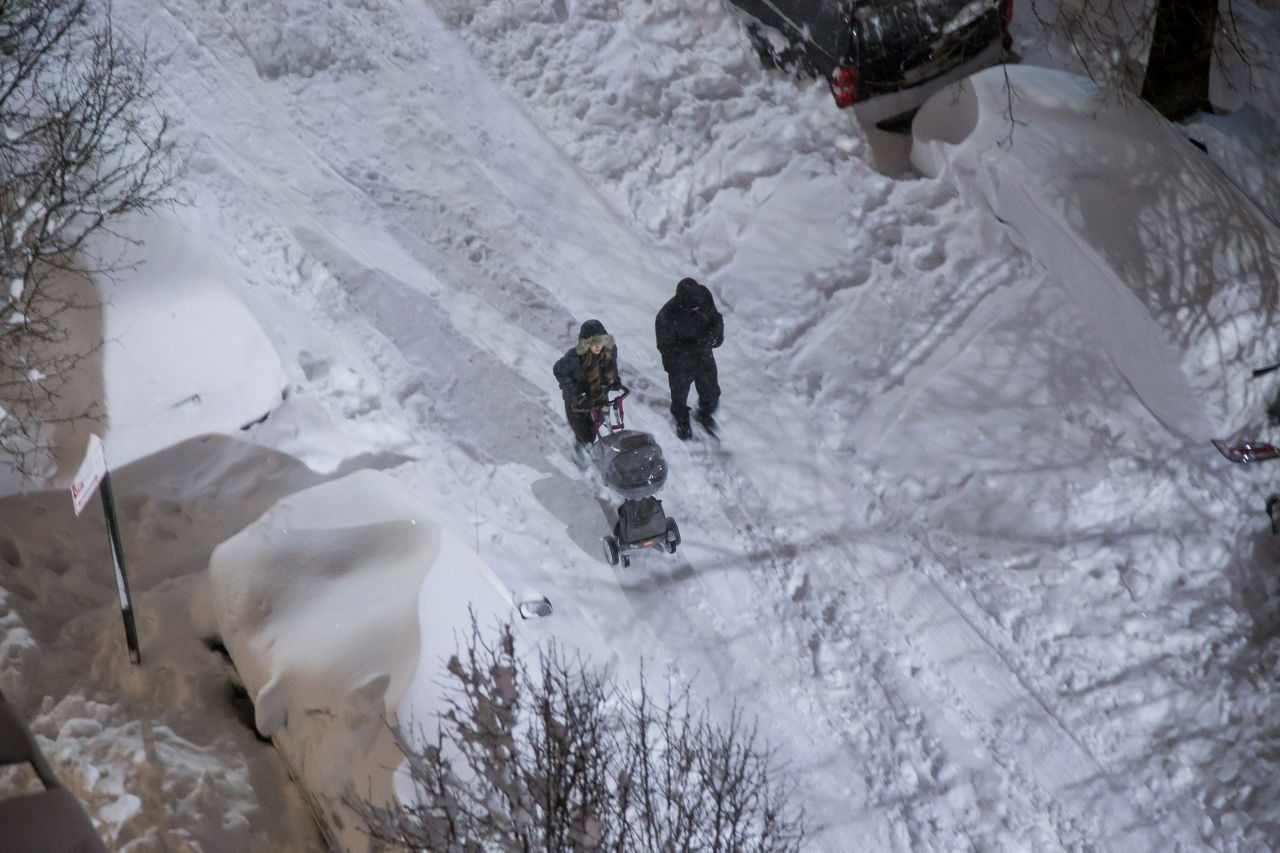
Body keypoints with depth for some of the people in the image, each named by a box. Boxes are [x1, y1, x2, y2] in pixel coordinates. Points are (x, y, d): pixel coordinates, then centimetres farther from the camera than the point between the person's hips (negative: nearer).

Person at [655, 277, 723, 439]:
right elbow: (665, 347, -23)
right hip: (680, 365, -4)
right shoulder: (666, 316, -35)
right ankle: (682, 422, 53)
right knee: (679, 395, 22)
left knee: (711, 393, 22)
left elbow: (715, 316, -5)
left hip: (705, 358, 4)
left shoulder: (704, 295, -23)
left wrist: (717, 332, -25)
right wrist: (694, 345, -30)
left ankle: (705, 414, 55)